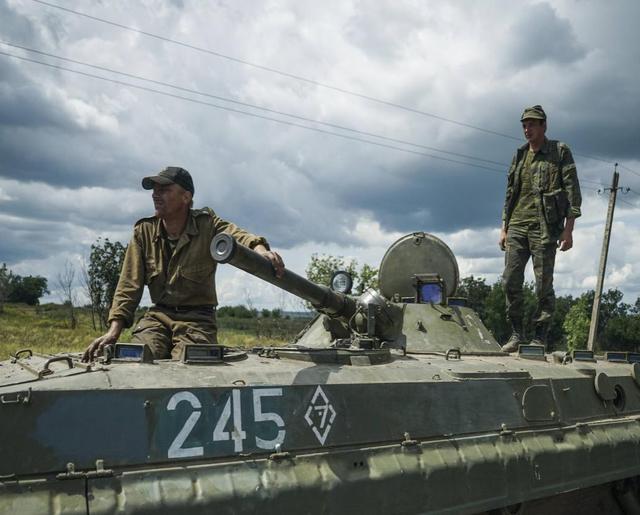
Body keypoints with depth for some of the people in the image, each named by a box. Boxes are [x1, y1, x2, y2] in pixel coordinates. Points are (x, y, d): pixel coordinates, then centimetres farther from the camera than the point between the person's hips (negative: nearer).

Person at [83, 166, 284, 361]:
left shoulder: (207, 225, -5)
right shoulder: (143, 232, 2)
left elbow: (238, 236, -25)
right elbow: (129, 286, -1)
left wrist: (260, 250, -50)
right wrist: (113, 331, -13)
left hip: (197, 319, -2)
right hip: (158, 316, 3)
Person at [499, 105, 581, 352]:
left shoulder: (560, 152, 1)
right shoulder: (519, 156, 16)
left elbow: (573, 193, -3)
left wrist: (568, 230, -10)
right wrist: (504, 228, 14)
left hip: (544, 228, -5)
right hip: (517, 227, 5)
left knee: (544, 285, -2)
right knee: (510, 281, 1)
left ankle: (540, 338, 6)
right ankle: (517, 334, 12)